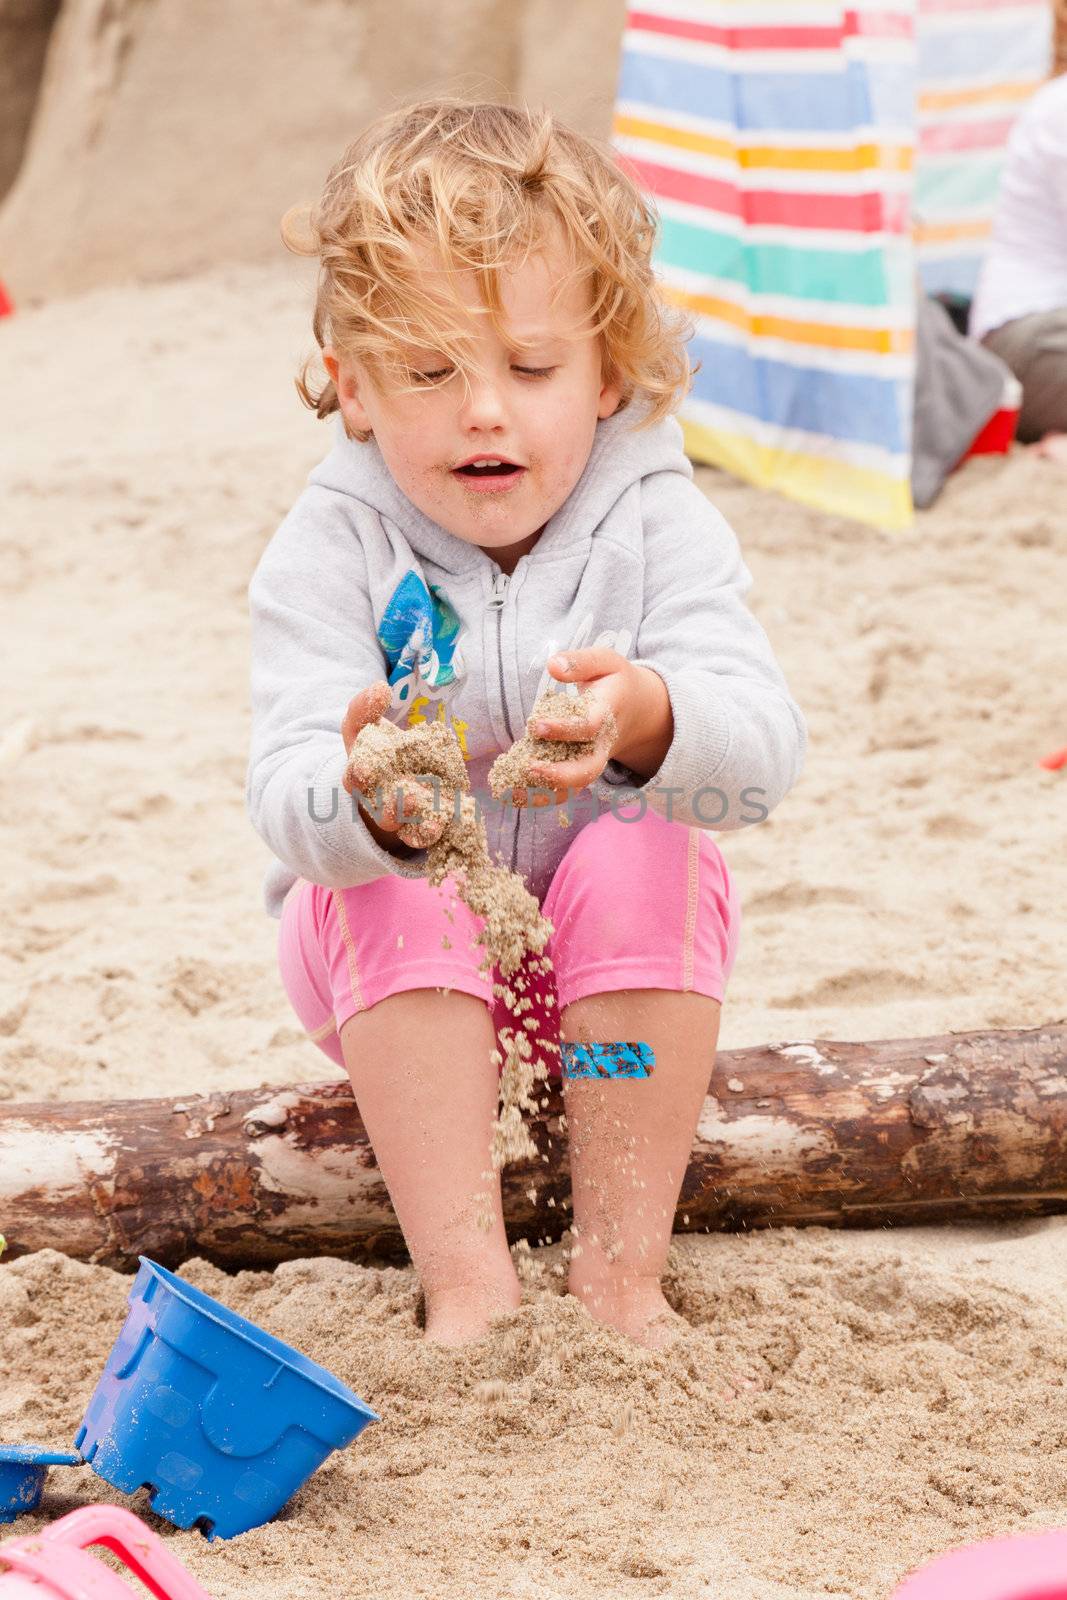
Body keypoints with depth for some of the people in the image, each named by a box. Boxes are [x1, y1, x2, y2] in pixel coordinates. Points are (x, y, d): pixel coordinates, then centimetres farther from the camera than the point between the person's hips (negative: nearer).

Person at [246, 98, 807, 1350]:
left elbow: (763, 753, -30)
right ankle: (465, 1278, -32)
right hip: (396, 964, 0)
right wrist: (365, 800, -54)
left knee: (646, 863, -29)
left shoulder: (659, 529, -14)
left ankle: (620, 1269, -26)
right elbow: (287, 799, -29)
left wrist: (645, 718, -54)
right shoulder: (329, 553, -16)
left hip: (613, 960, 1)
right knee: (398, 895, -30)